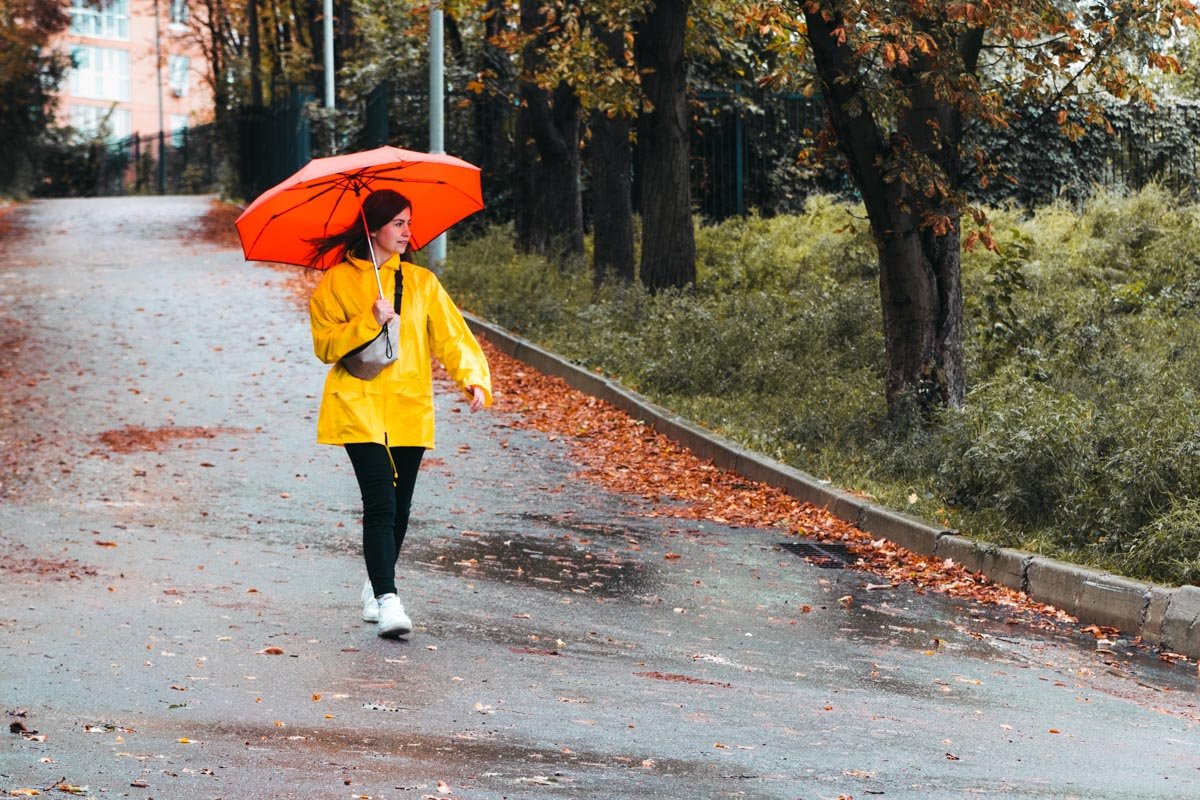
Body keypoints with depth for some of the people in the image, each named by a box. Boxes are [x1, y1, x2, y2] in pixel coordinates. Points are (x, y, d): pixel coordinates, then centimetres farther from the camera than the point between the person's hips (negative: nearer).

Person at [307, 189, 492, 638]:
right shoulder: (338, 282, 2)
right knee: (380, 503, -16)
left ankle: (375, 587, 31)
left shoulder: (422, 283, 11)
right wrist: (369, 323, -16)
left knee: (399, 508, 10)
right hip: (359, 409, -4)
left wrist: (473, 377, -14)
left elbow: (452, 335, 3)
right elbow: (325, 344, -1)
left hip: (410, 410, 4)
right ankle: (388, 601, -22)